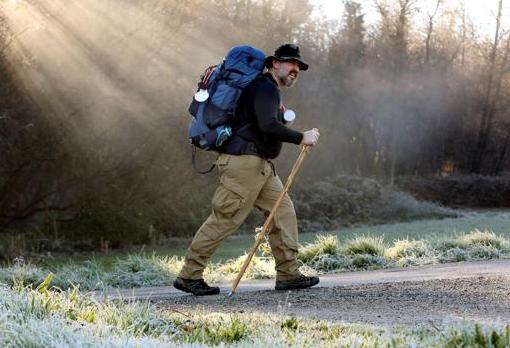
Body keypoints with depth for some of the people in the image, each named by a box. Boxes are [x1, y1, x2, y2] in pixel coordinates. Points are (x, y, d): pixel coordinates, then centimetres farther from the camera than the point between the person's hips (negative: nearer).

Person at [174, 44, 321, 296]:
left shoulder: (270, 90, 23)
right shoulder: (265, 88, -10)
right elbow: (267, 125, -24)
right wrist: (301, 138, -20)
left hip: (260, 165, 11)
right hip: (244, 161, -11)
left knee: (283, 211, 5)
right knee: (225, 219, -8)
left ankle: (288, 275, 5)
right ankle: (189, 276, -3)